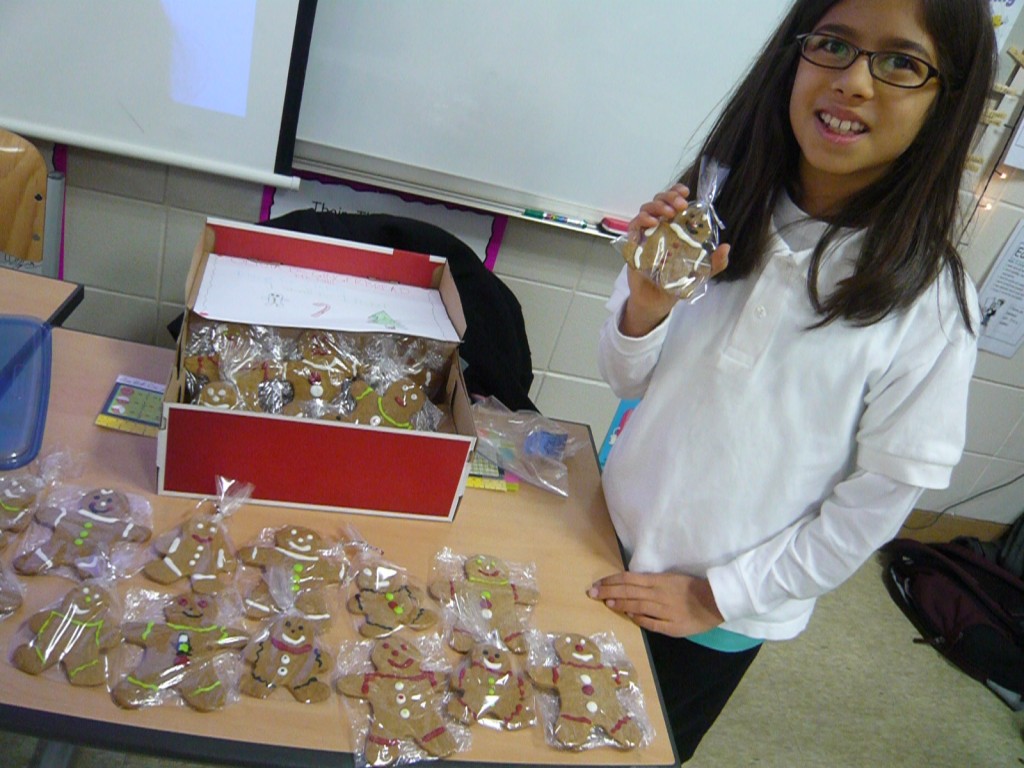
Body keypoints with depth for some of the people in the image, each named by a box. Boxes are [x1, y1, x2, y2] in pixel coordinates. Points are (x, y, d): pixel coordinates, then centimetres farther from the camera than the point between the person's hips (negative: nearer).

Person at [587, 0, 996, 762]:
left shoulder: (930, 304, -19)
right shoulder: (720, 207, -10)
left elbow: (878, 499, -12)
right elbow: (630, 382, -2)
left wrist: (718, 595, -10)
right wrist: (646, 305, -23)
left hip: (726, 613, -2)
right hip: (616, 541, 3)